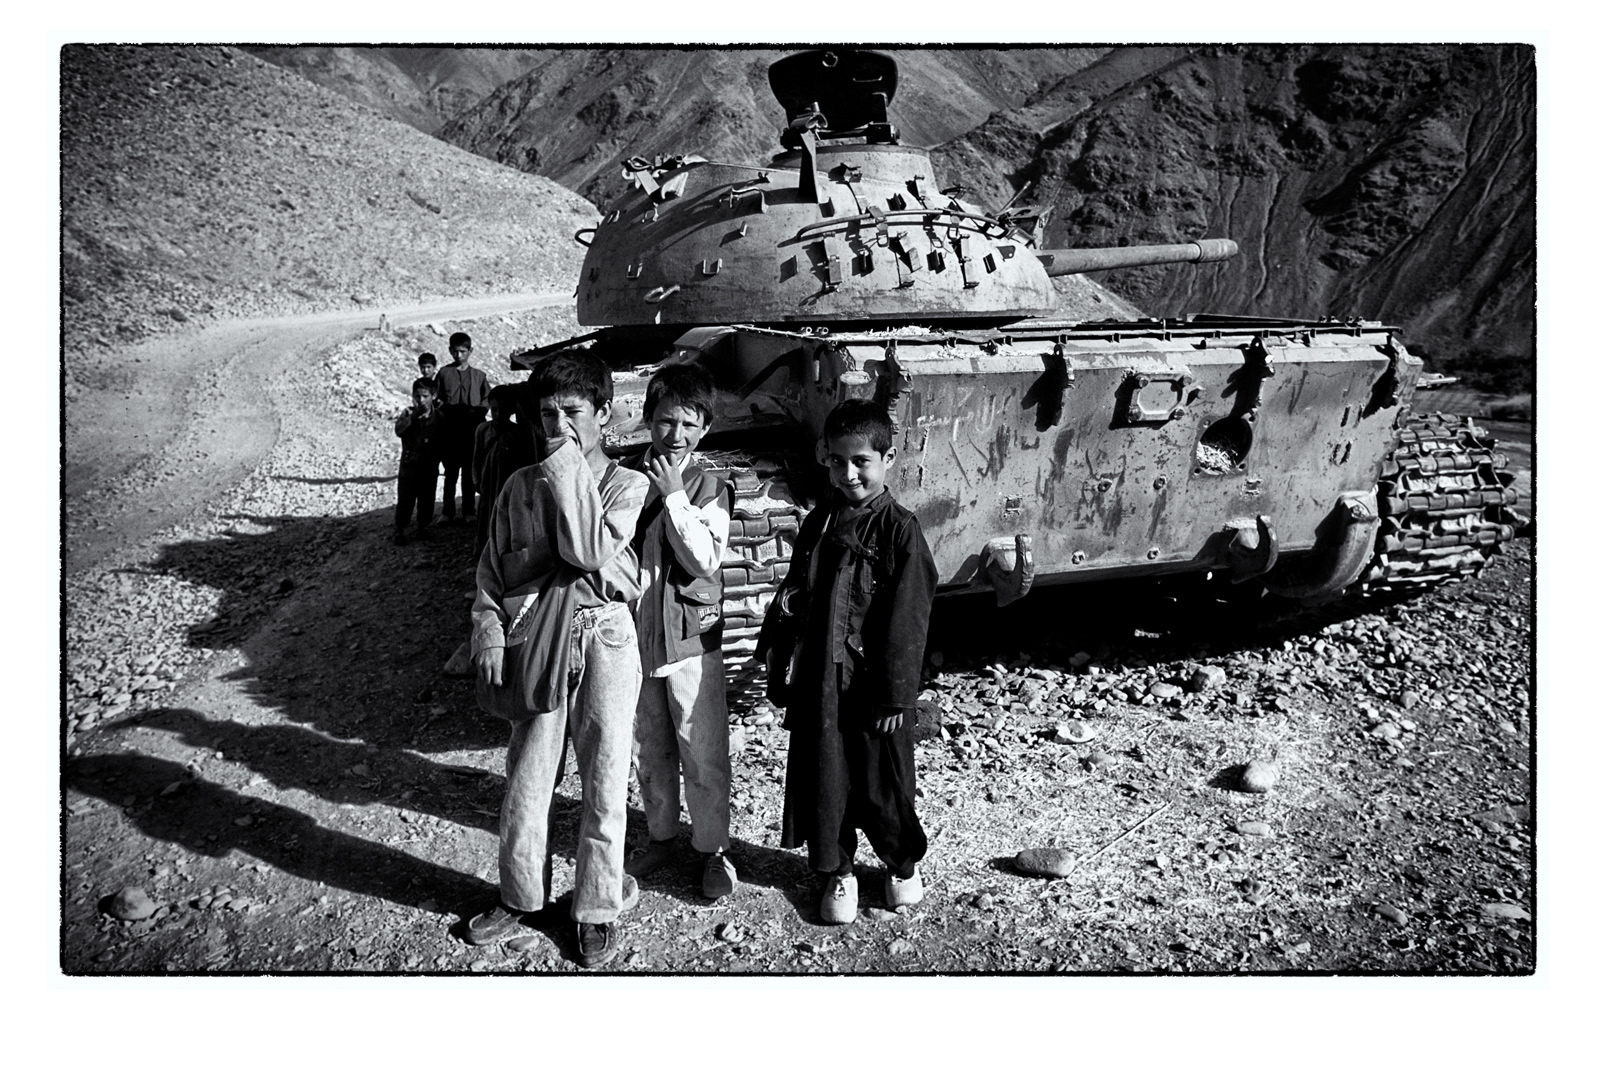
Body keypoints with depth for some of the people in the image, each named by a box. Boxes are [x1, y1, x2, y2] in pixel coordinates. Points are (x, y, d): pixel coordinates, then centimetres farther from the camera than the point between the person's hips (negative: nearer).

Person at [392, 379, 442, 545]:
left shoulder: (437, 417, 2)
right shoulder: (408, 414, -4)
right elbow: (399, 430, -23)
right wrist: (415, 415, -31)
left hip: (430, 466, 2)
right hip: (409, 464, -2)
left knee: (427, 499, 10)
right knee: (405, 499, 0)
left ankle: (422, 527, 26)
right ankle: (399, 530, 11)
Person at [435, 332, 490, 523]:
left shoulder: (479, 375, 10)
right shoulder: (444, 373, 7)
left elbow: (486, 401, 9)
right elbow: (438, 401, 6)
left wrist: (475, 412, -7)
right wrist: (449, 412, -9)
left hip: (472, 429, 1)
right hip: (450, 429, -1)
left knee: (470, 472, 2)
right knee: (450, 472, 1)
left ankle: (469, 511, 9)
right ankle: (448, 511, 8)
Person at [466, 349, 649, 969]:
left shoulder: (627, 485, 0)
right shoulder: (520, 486, 8)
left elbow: (591, 551, -17)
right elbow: (490, 569, 10)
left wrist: (567, 468, -13)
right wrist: (489, 635, -3)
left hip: (604, 639, -2)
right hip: (535, 639, 2)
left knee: (604, 781, 6)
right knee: (525, 777, 8)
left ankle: (597, 909, 23)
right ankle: (520, 897, 30)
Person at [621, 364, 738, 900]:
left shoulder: (711, 487, -5)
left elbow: (705, 560, -18)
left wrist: (674, 496, -21)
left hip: (690, 638, -3)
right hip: (633, 633, 3)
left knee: (704, 754, 3)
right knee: (648, 750, 17)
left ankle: (713, 850, 20)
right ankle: (661, 837, 35)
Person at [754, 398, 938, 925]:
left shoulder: (899, 530, -11)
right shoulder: (819, 523, 6)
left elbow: (906, 622, -13)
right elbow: (792, 596, 14)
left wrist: (895, 697, -13)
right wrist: (779, 665, 7)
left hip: (873, 687, -4)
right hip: (817, 683, 5)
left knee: (883, 784, 10)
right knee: (823, 781, 12)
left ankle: (903, 863, 35)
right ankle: (837, 872, 32)